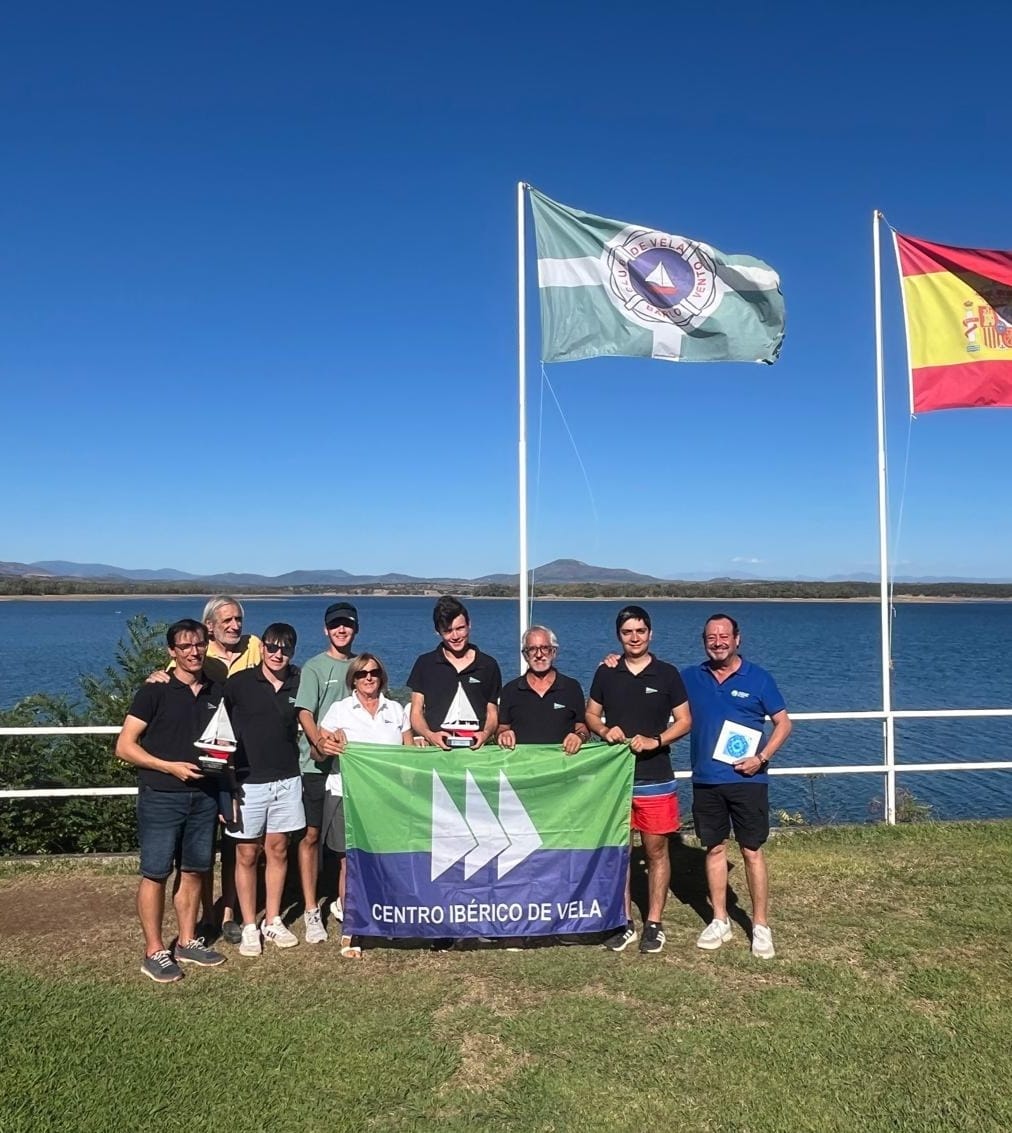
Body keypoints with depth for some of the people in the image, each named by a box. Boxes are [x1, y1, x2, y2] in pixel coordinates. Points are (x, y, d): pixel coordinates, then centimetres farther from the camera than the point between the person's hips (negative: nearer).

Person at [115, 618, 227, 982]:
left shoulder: (216, 692, 7)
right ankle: (154, 951, 15)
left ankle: (187, 942, 26)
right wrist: (170, 767, -18)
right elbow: (124, 746, -11)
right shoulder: (155, 691, -8)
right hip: (161, 797, -5)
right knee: (155, 874, 3)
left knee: (193, 871, 13)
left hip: (204, 795, 5)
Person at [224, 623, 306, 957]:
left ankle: (273, 921, 26)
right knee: (247, 854, 6)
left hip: (286, 780, 3)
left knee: (278, 850, 12)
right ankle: (249, 926, 20)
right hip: (248, 781, -3)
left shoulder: (298, 685, 3)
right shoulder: (239, 682, -7)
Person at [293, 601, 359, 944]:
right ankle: (311, 910, 13)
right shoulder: (314, 667, -3)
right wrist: (319, 741, -29)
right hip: (317, 764, -4)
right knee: (312, 835, 2)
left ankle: (343, 902, 27)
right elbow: (304, 712, -12)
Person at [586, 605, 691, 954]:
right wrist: (605, 731, -10)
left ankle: (654, 924, 18)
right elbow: (591, 715, 12)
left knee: (656, 850, 5)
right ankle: (624, 923, 20)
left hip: (655, 779, -2)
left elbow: (684, 721, 0)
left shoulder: (667, 674, -1)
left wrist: (655, 741, -16)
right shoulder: (606, 672, 4)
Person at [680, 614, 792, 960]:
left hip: (747, 780, -2)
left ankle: (761, 926, 13)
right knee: (715, 849, 11)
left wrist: (761, 757, -12)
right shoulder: (691, 678, 5)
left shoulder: (758, 678, -1)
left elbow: (783, 722, 2)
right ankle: (720, 921, 23)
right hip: (706, 780, 3)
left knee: (752, 851, 2)